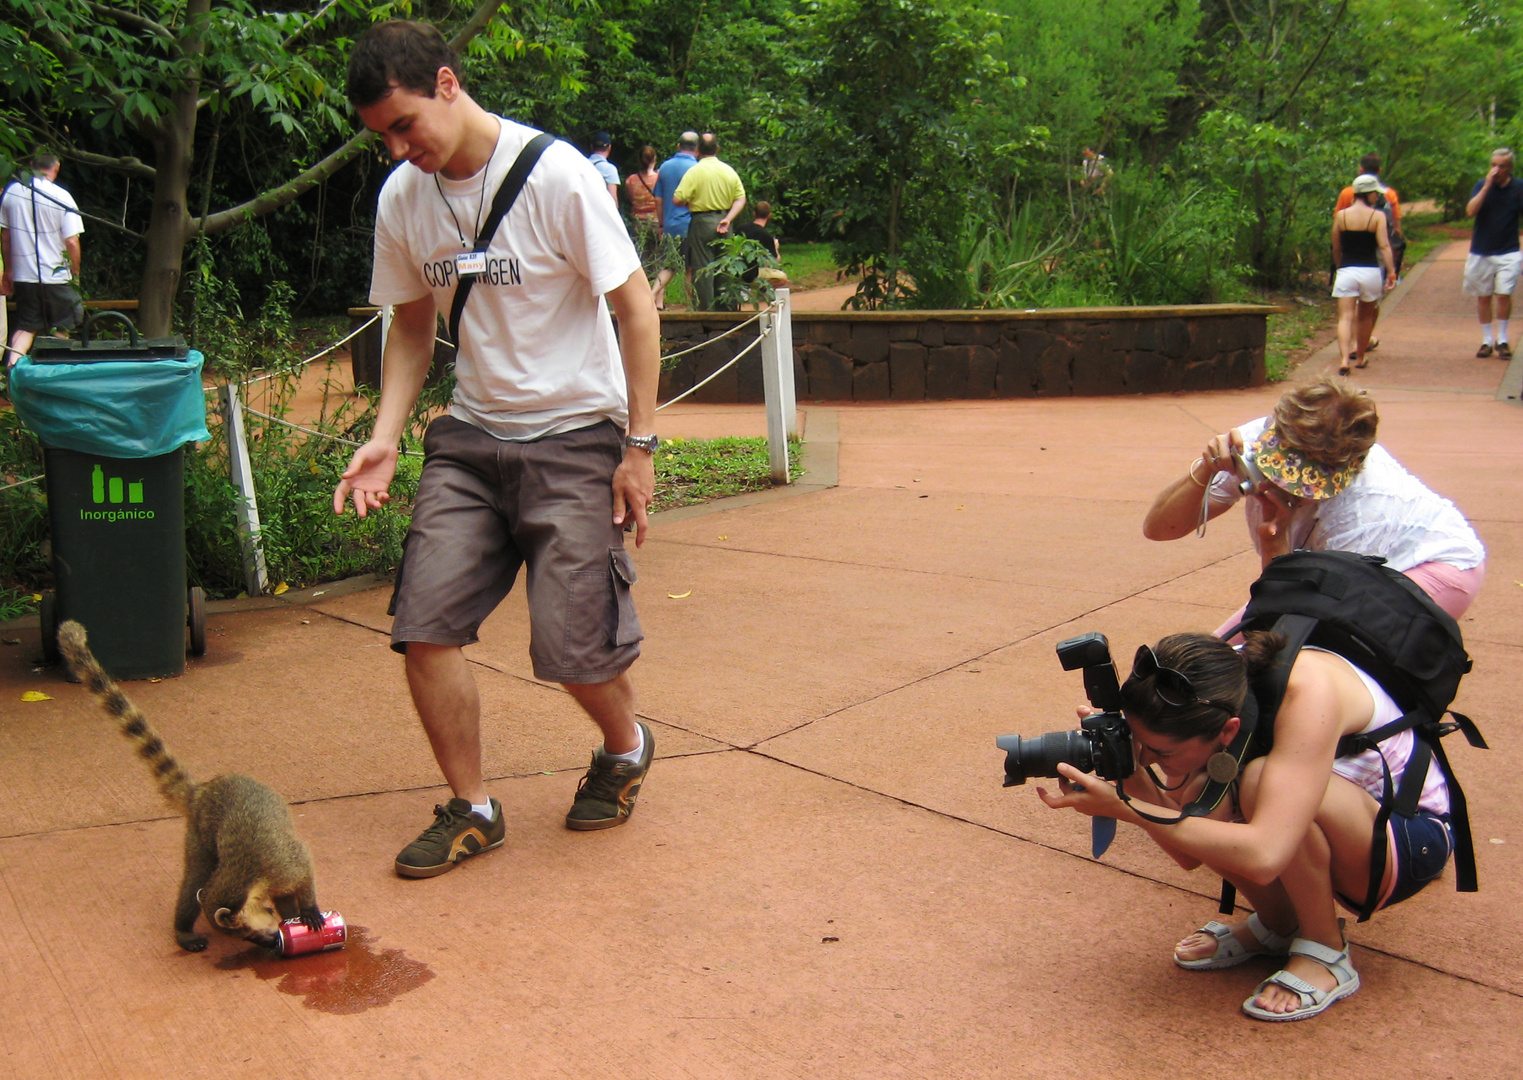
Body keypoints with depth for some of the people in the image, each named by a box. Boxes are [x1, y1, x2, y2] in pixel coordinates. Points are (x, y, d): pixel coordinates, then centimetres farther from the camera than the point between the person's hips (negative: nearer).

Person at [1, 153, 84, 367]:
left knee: (26, 327, 12)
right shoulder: (62, 197, -12)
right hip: (56, 277, -4)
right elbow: (71, 242, -14)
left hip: (22, 275, 4)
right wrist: (75, 272, 1)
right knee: (61, 331, 11)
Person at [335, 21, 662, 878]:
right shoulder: (402, 198, 2)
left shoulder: (554, 173, -15)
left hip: (575, 437, -5)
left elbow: (636, 307, -11)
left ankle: (626, 747, 29)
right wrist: (385, 436, 2)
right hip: (470, 437, 5)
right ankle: (471, 808, 14)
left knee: (573, 646, -6)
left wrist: (639, 446, -12)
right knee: (424, 625, -5)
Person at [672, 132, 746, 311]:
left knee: (702, 269, 0)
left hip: (702, 223, -4)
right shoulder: (729, 171, 4)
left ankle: (707, 309, -1)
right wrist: (728, 219, -4)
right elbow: (741, 199, 1)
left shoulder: (694, 172, -9)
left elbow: (677, 199, -14)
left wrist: (689, 204, 6)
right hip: (723, 222, 4)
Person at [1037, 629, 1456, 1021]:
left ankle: (1325, 952, -10)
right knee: (1196, 798, -22)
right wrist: (1130, 772, -30)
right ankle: (1278, 925, 5)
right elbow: (1188, 853, -14)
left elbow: (1263, 857, -45)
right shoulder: (1220, 681, -17)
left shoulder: (1307, 693, -36)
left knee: (1263, 780, -33)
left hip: (1414, 835, -6)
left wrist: (1122, 808, -41)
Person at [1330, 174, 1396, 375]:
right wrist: (1391, 272, -11)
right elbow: (1384, 246, -11)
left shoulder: (1341, 216, 3)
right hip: (1370, 272, 0)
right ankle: (1360, 357, 28)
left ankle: (1344, 358, -25)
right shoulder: (1378, 216, -2)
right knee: (1366, 316, 18)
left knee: (1345, 316, -6)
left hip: (1346, 271, 0)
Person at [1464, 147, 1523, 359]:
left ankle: (1502, 339, 4)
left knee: (1504, 294, -10)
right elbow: (1470, 211, -15)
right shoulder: (1482, 186, 0)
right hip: (1481, 252, 1)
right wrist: (1488, 185, -20)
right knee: (1483, 296, 7)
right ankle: (1486, 340, 17)